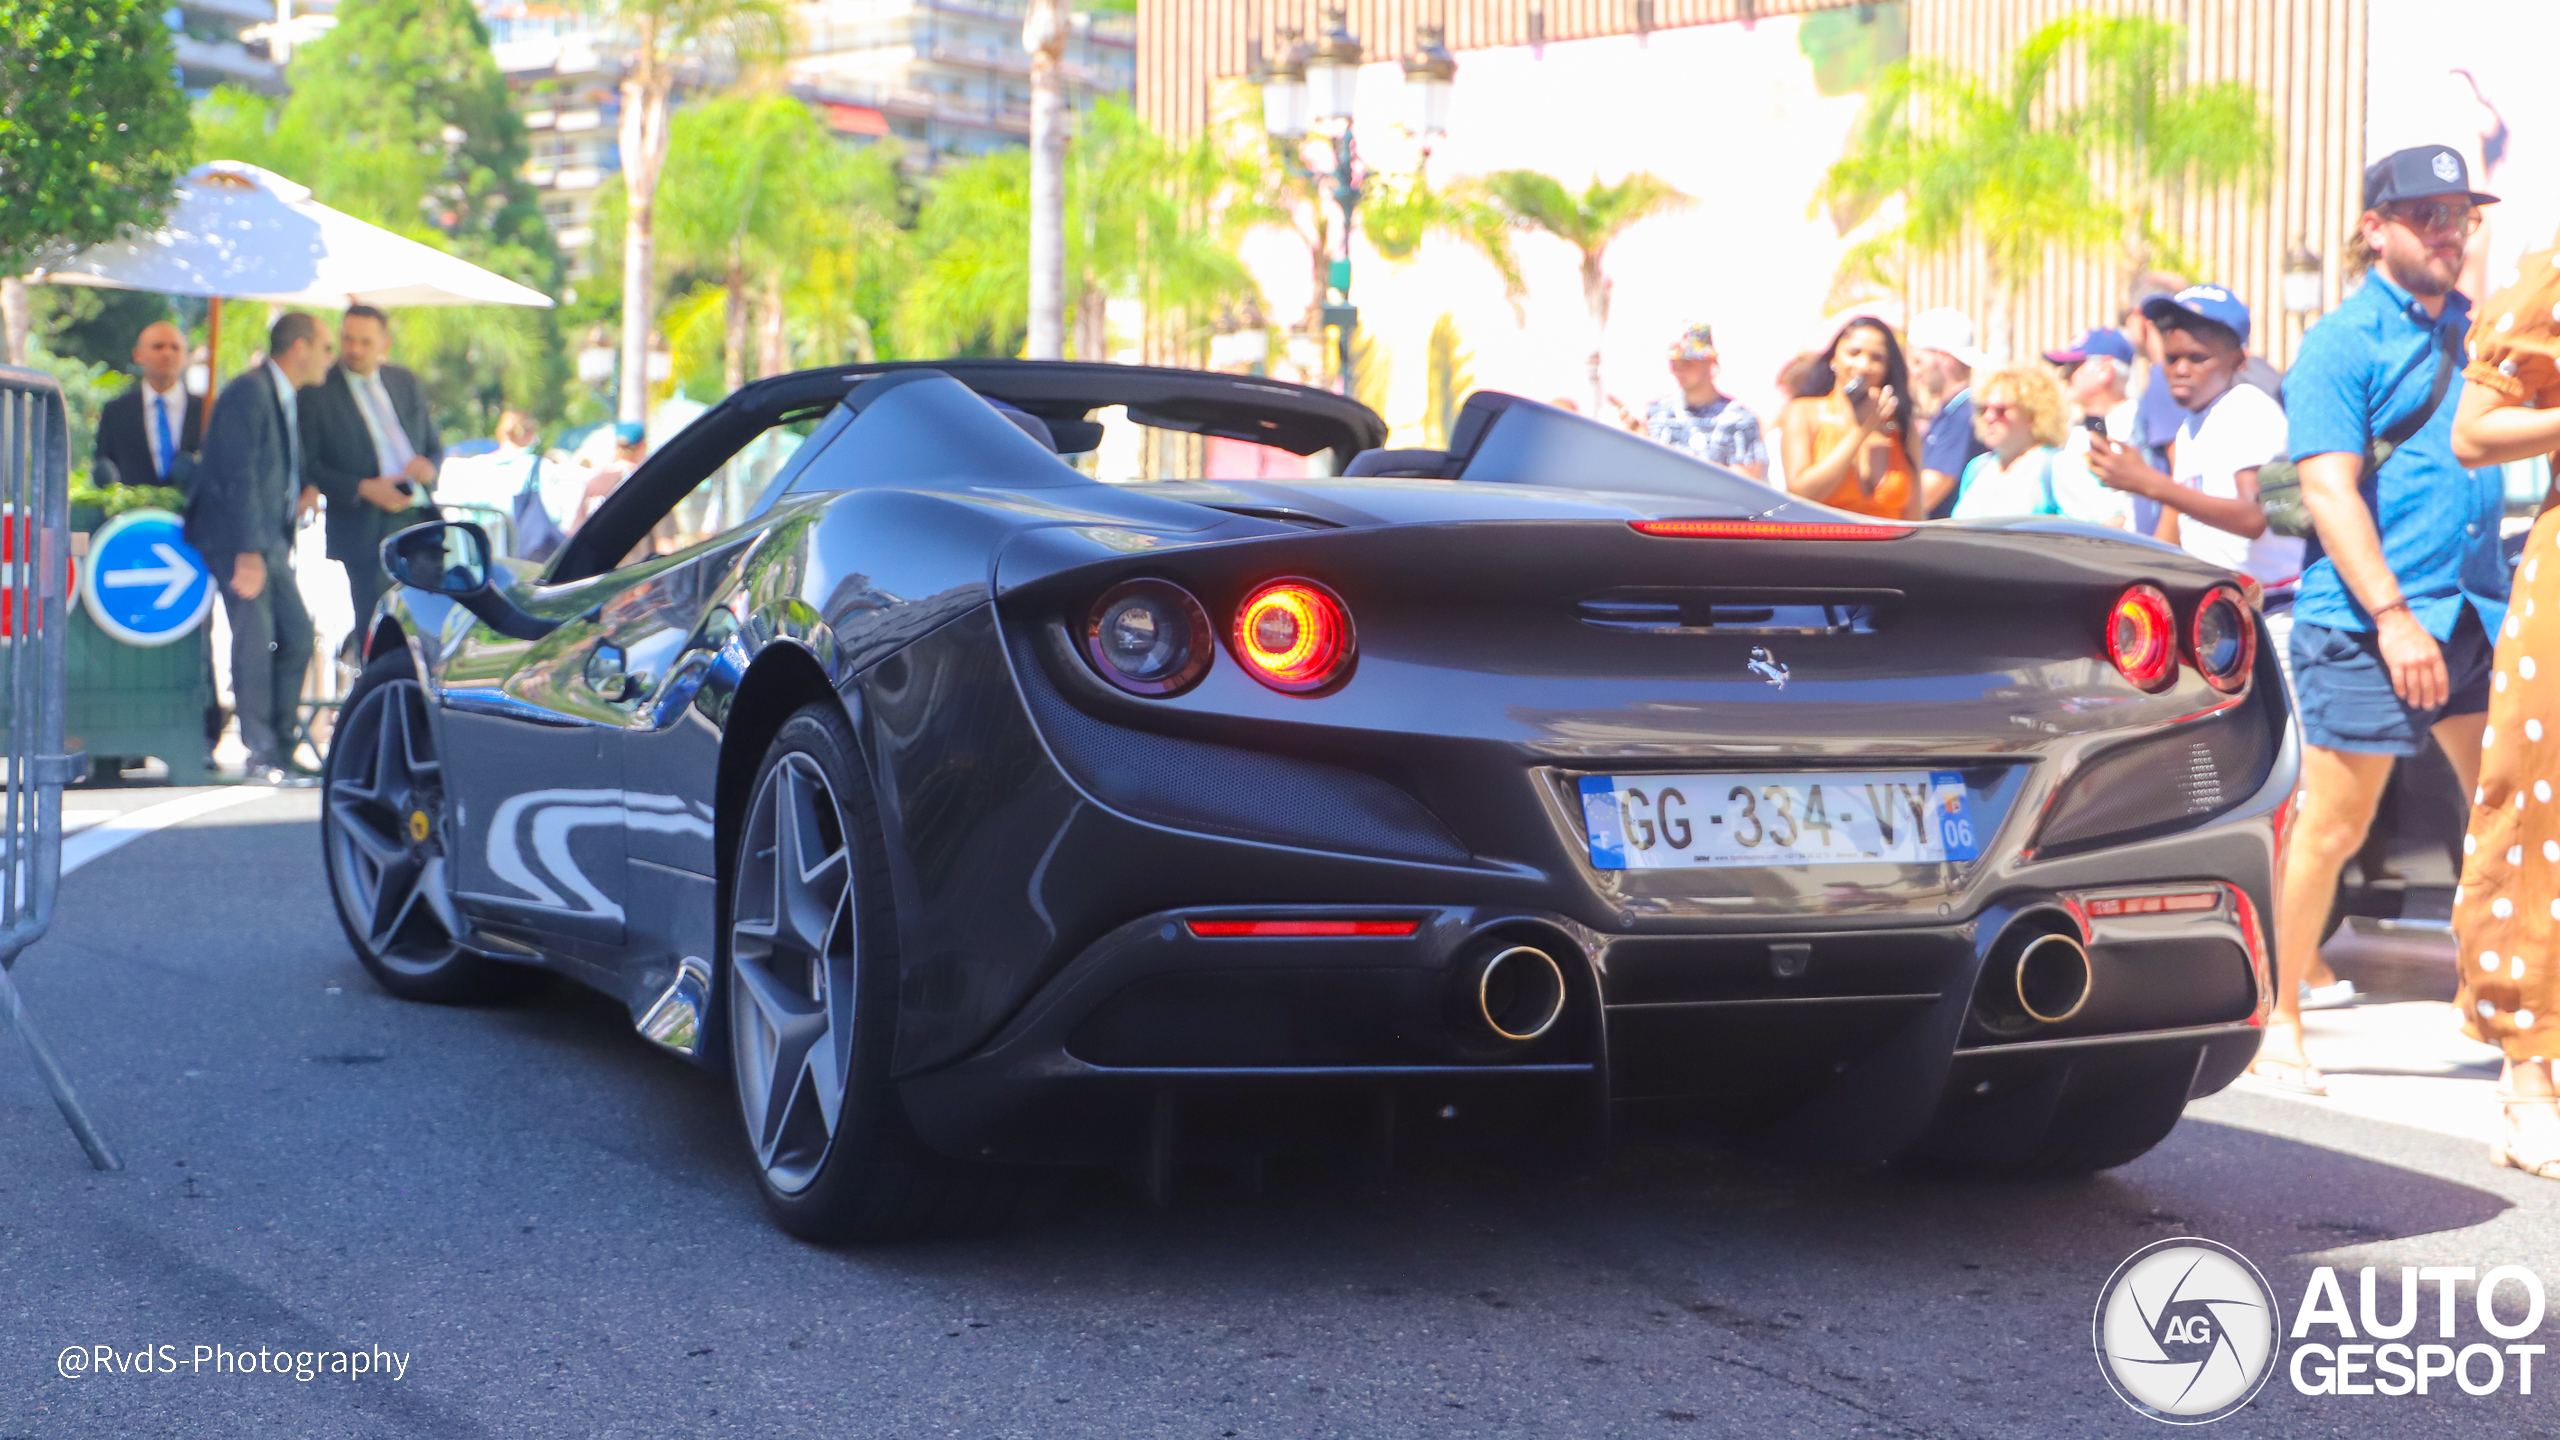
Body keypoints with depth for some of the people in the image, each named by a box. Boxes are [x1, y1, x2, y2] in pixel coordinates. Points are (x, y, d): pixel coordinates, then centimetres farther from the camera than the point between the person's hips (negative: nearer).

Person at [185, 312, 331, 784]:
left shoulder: (287, 397, 16)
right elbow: (237, 477, -19)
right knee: (256, 632, -14)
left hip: (270, 536, 9)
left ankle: (281, 746, 12)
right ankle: (261, 753, -8)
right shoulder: (248, 393, -14)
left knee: (297, 635, 4)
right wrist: (248, 552, -23)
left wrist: (305, 491, 7)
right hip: (235, 535, -9)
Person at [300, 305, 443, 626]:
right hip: (366, 533, -5)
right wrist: (363, 489, -16)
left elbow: (435, 446, 21)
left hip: (420, 520, 5)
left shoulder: (406, 383, 15)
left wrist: (429, 467, -4)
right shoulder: (318, 392, -1)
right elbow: (305, 466, -5)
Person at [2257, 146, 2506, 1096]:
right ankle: (2279, 1018, 12)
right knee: (2332, 827, -1)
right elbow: (2328, 491, -12)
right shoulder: (2340, 343, -5)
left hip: (2474, 610, 6)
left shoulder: (2479, 333, 14)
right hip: (2361, 623, -6)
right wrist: (2393, 616, -19)